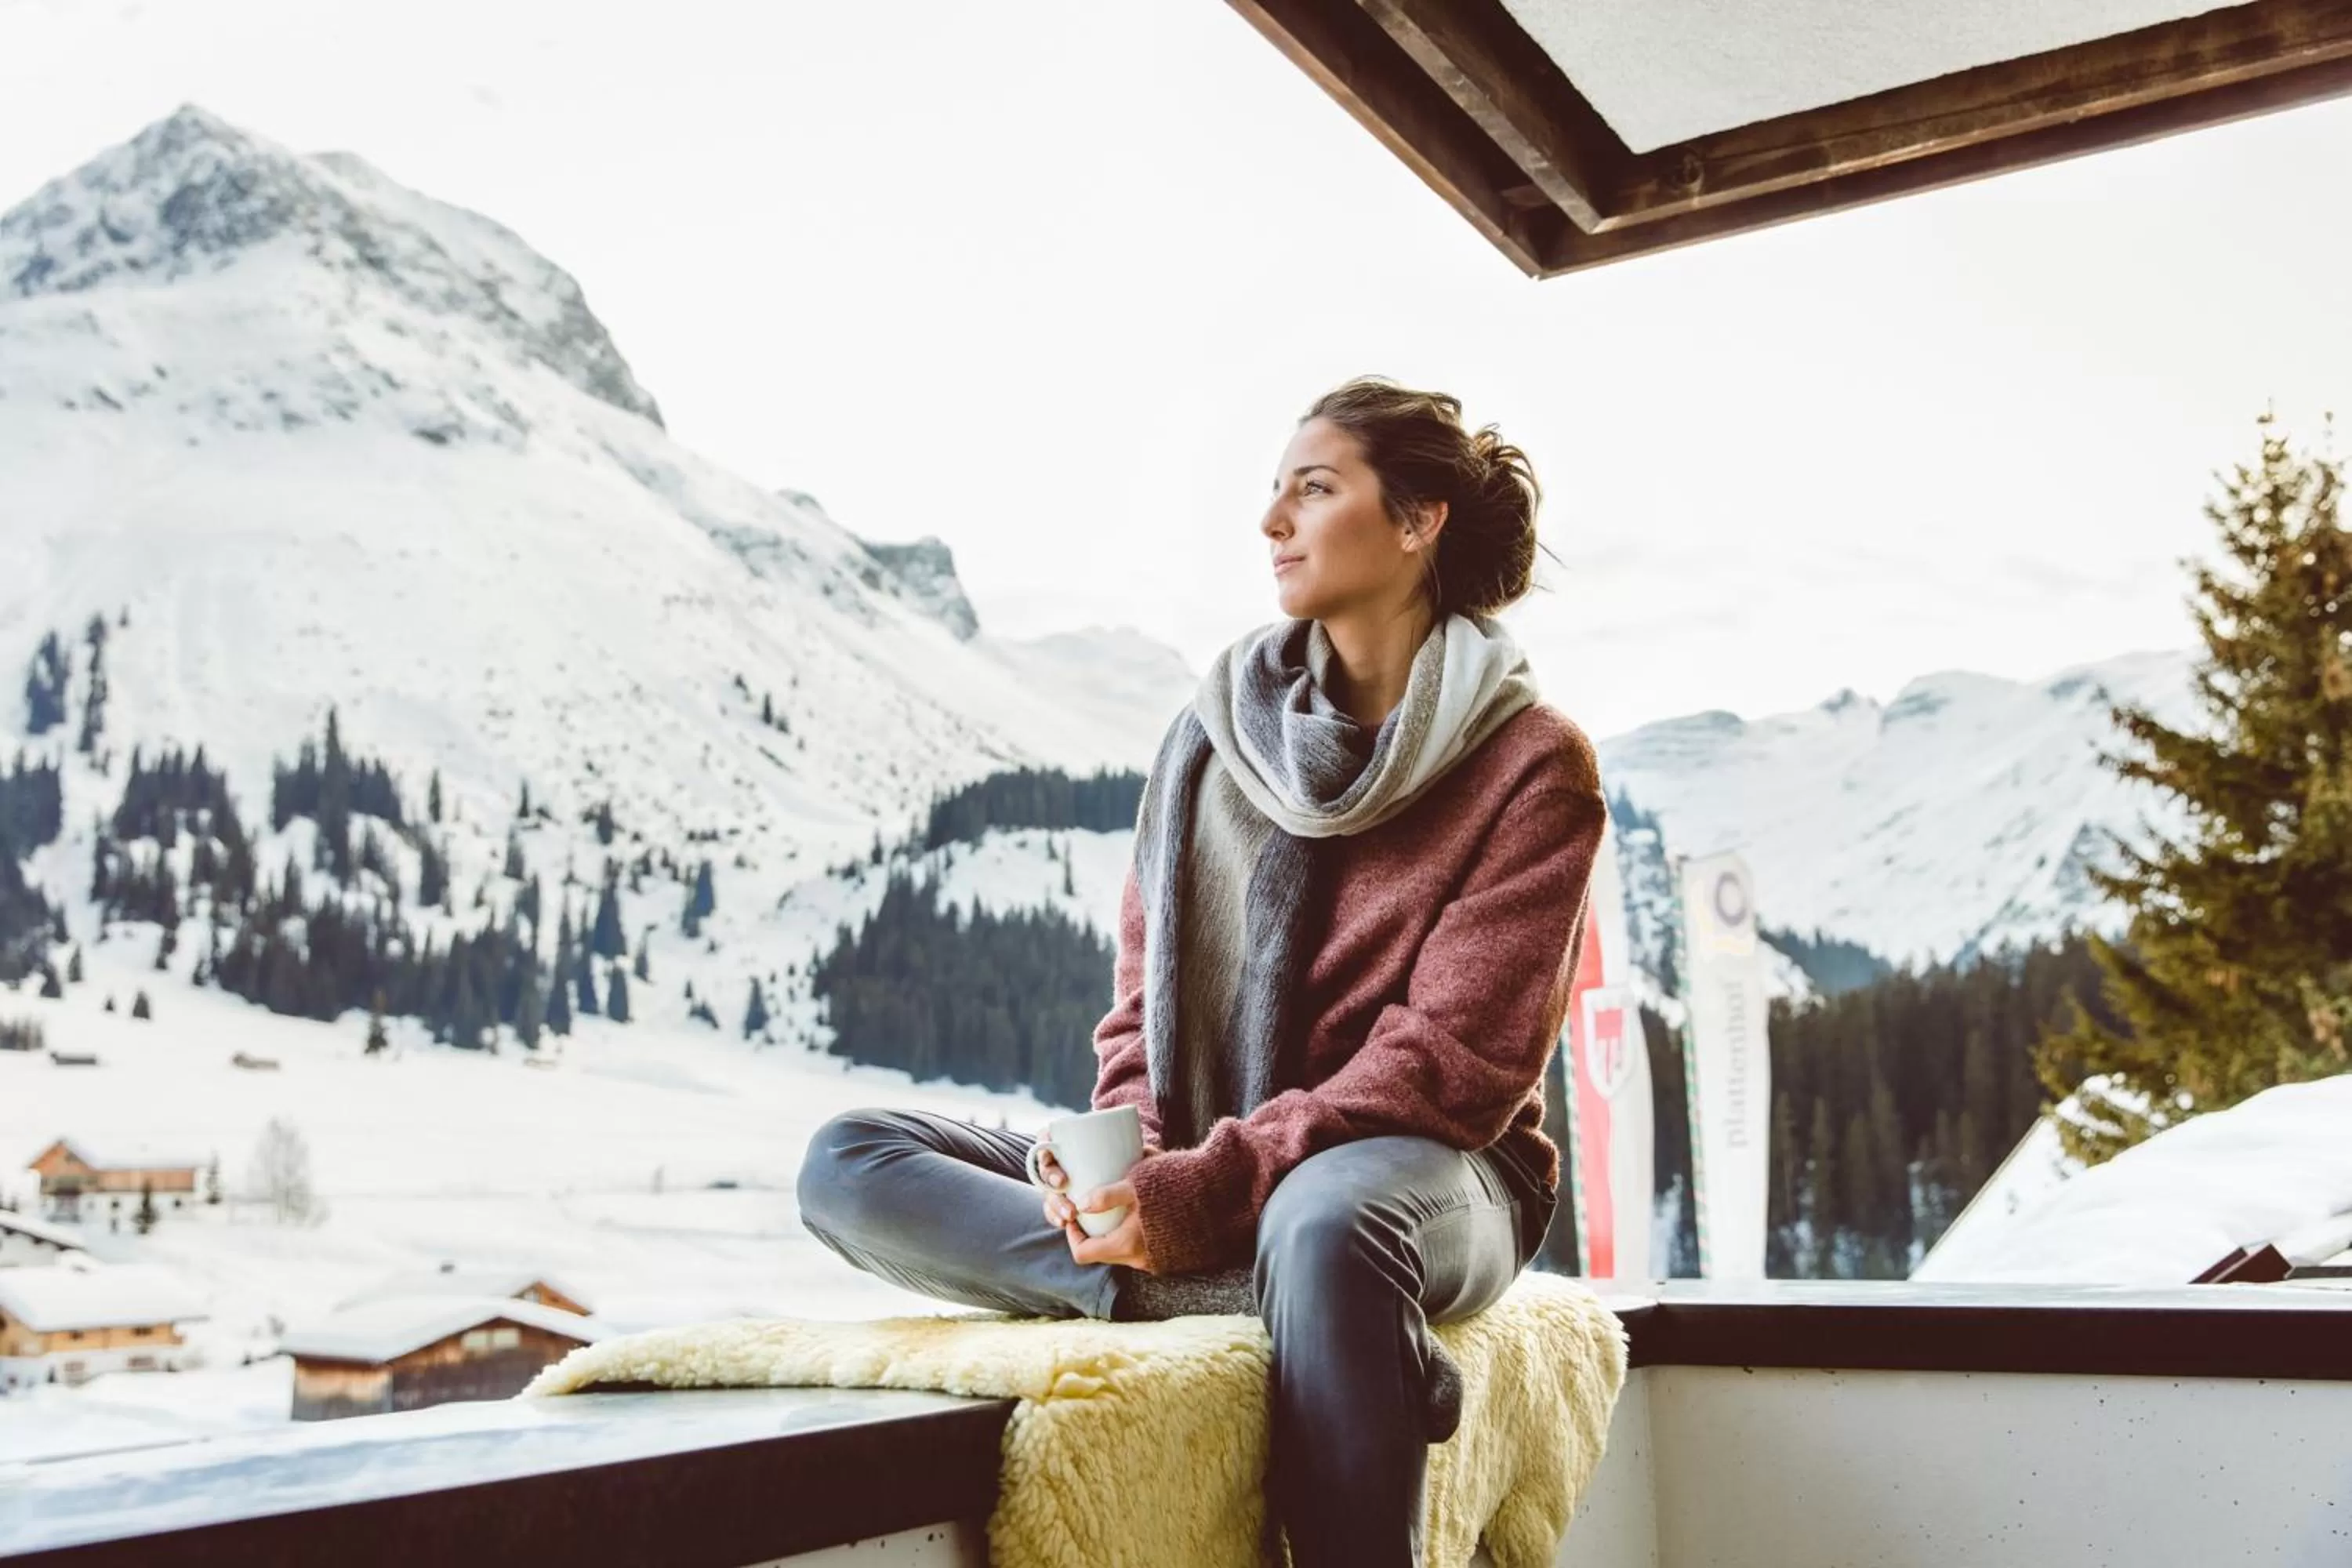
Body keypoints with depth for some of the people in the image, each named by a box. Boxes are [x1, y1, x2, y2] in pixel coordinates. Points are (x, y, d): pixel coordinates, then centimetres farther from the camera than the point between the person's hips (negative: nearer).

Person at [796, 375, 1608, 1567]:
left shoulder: (1533, 764, -3)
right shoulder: (1217, 730, 11)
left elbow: (1449, 1060, -12)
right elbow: (1144, 993, 11)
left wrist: (1207, 1190, -23)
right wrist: (1129, 1163, -11)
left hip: (1418, 1167, -5)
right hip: (1183, 1175, 6)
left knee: (1326, 1225, -43)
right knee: (848, 1164, -17)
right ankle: (1285, 1302, -28)